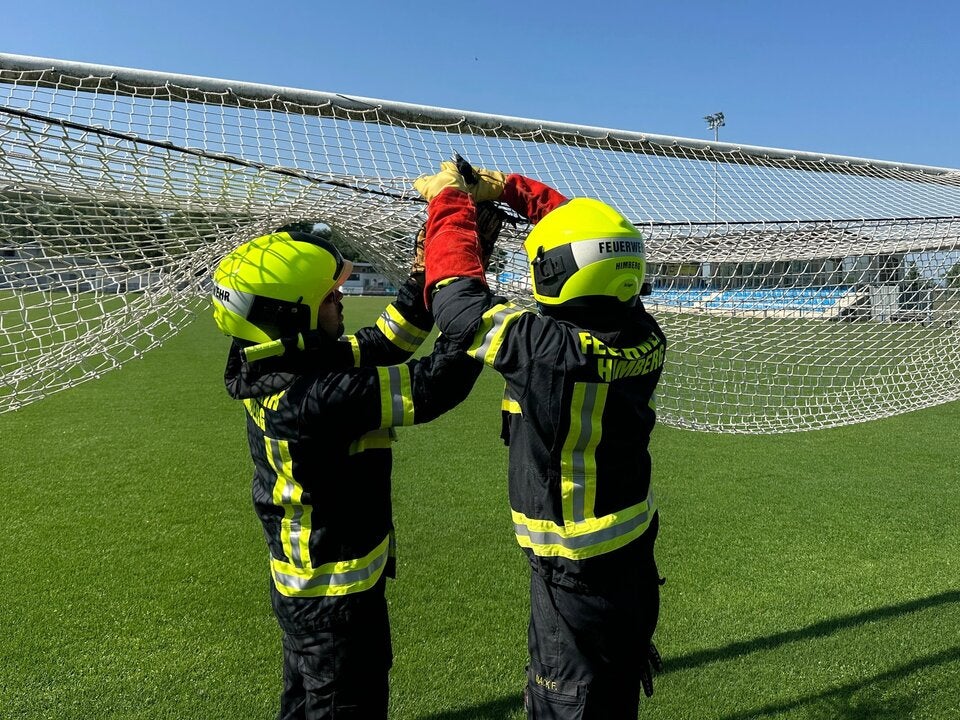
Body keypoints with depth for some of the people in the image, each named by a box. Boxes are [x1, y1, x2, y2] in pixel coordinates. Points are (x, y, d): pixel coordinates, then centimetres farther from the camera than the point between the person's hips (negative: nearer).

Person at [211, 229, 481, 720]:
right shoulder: (314, 399, -34)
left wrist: (428, 274, -9)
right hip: (334, 596, -9)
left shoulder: (285, 370, -6)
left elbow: (383, 342, 0)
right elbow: (431, 386, -33)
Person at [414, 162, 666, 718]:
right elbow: (593, 236, 5)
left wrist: (450, 198, -1)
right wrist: (506, 187, 9)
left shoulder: (547, 348, -29)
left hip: (577, 566, -7)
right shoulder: (642, 334, -9)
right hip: (636, 547, 7)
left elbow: (457, 300, -16)